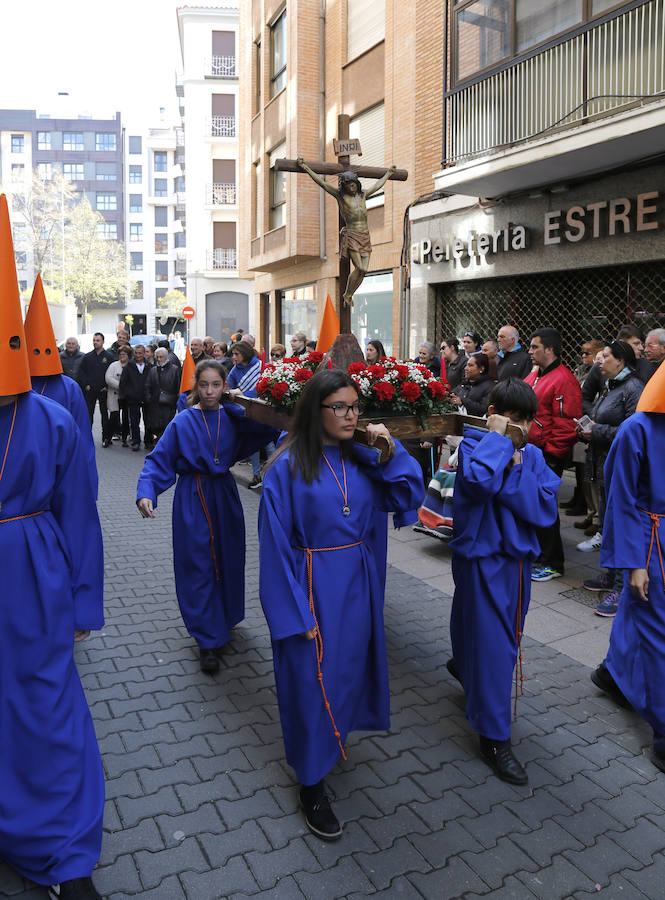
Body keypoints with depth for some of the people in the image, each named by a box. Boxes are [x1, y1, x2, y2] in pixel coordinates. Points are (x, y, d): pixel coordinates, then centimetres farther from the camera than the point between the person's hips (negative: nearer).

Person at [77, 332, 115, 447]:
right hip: (89, 390, 2)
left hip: (104, 390, -2)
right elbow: (81, 372, 9)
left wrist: (108, 386, -6)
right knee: (88, 414, 1)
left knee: (105, 414, 2)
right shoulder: (87, 357, 8)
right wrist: (86, 384, -2)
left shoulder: (109, 357, 2)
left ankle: (106, 438, 9)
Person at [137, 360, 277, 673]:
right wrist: (146, 493, -25)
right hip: (193, 498, -3)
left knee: (227, 561, 13)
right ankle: (208, 641, 8)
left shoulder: (233, 417, 1)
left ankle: (225, 617, 38)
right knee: (199, 566, -1)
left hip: (225, 495, 4)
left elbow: (266, 432, -3)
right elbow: (159, 459, -10)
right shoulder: (183, 421, -8)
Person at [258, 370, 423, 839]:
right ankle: (312, 784, 23)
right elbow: (277, 544, -13)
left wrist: (392, 451, -14)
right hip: (313, 585, -5)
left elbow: (409, 498, 0)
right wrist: (295, 613, -14)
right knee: (313, 679, 5)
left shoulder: (365, 459, 1)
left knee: (351, 666, 20)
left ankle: (336, 736, 48)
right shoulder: (289, 466, -14)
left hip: (359, 584, 5)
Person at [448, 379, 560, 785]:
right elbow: (478, 480, -38)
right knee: (492, 642, -3)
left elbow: (545, 509, -11)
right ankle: (494, 738, 11)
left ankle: (465, 667, 54)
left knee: (509, 634, 24)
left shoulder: (532, 456, 2)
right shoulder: (473, 447, -14)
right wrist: (497, 437, -25)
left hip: (519, 557, 7)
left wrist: (516, 469, -20)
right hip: (483, 558, -6)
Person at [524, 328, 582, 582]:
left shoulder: (564, 380, -15)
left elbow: (567, 423, -19)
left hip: (548, 456, -9)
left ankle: (552, 564, 8)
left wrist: (550, 453, -18)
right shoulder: (533, 376, 14)